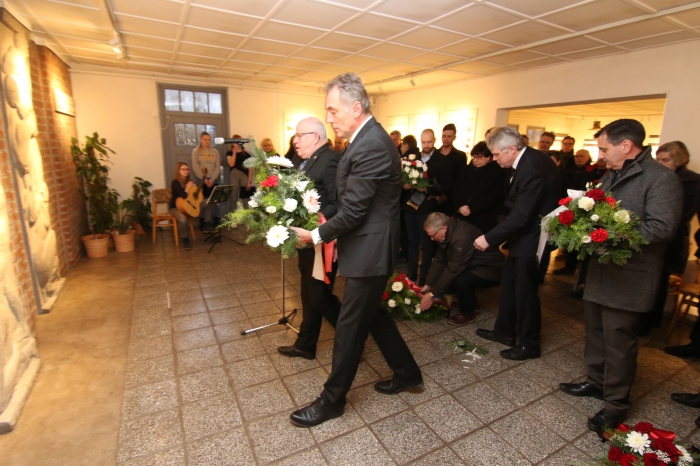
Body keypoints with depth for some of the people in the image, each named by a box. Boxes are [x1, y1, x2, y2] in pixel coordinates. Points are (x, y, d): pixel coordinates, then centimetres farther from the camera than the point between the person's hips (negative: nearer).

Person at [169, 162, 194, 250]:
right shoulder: (175, 182, -16)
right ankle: (185, 239, -16)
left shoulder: (188, 181, 6)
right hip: (174, 207, -7)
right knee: (183, 219, -39)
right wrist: (188, 187, -15)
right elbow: (184, 196, -30)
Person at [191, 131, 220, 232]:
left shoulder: (215, 152, 8)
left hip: (212, 180, 2)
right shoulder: (196, 151, 2)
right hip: (200, 179, -2)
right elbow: (195, 168, -5)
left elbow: (218, 167, 2)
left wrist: (212, 179, -10)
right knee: (202, 201, -4)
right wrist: (204, 180, -13)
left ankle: (207, 222, 4)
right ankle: (205, 222, 4)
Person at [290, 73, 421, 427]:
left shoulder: (370, 146, -22)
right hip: (368, 246, 10)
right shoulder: (369, 137, 10)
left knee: (349, 327, 4)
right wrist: (327, 230, 6)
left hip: (369, 251, -10)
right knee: (373, 315, 22)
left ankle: (332, 400, 26)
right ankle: (407, 374, 41)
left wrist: (317, 235, -8)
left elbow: (353, 211, -22)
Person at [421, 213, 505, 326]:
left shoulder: (462, 238, -34)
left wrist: (433, 295, -25)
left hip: (492, 269, -9)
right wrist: (428, 285, -3)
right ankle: (468, 301, 18)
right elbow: (439, 261, -1)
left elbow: (453, 270, -32)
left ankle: (468, 313, -4)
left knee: (460, 281, -31)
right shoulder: (449, 232, -6)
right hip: (476, 266, 9)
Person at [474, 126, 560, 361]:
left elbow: (521, 215, -27)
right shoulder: (526, 159, 3)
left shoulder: (533, 169, -26)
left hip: (533, 237, -10)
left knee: (525, 290, 3)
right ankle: (504, 331, 33)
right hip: (524, 232, 10)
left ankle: (529, 344, 22)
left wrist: (489, 238, -22)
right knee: (509, 282, 17)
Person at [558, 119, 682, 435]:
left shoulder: (661, 178, -13)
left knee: (618, 338, 2)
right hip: (601, 270, 8)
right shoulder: (611, 176, 14)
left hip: (628, 276, -8)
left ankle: (616, 404, 20)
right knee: (595, 329, 18)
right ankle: (595, 382, 36)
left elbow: (662, 227, -21)